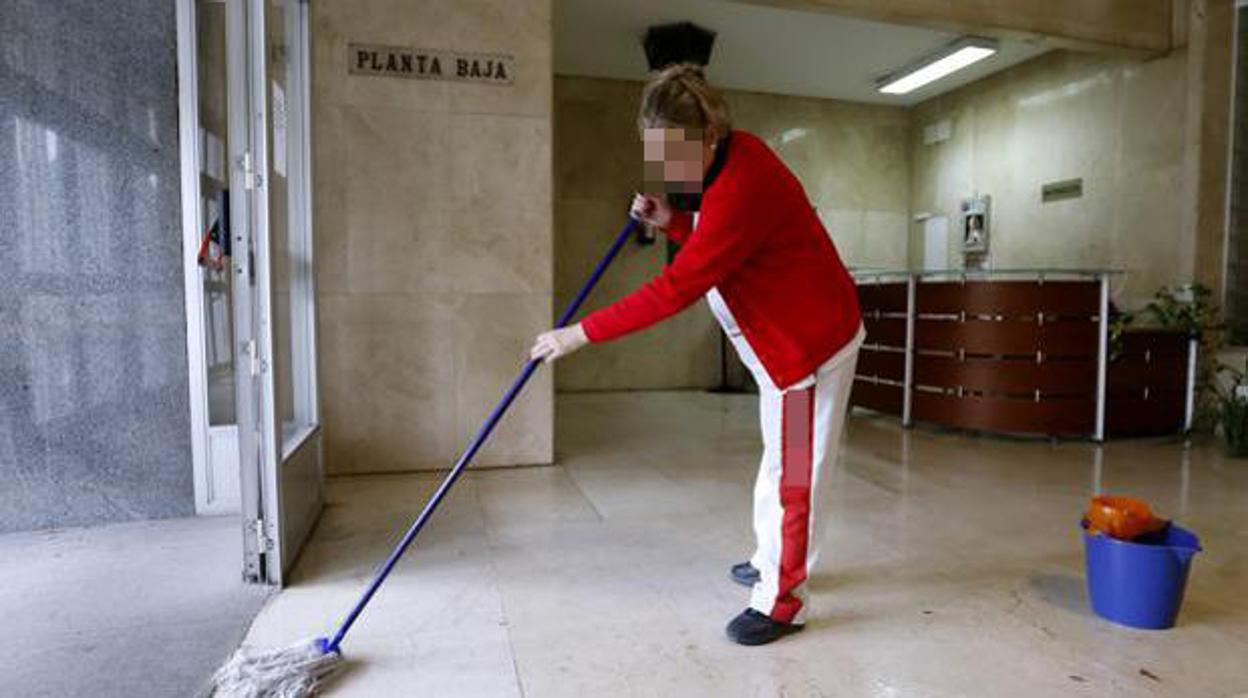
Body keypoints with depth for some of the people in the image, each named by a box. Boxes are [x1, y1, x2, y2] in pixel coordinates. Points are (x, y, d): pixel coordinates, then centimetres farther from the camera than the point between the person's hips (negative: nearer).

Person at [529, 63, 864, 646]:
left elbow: (676, 290, -34)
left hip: (812, 339, -10)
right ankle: (772, 560, 40)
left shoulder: (741, 188, -31)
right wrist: (673, 222, -7)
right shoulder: (726, 159, 1)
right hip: (788, 336, 10)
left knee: (791, 471, -1)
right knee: (781, 460, 21)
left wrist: (582, 333, -30)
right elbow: (714, 245, 12)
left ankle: (781, 602, 14)